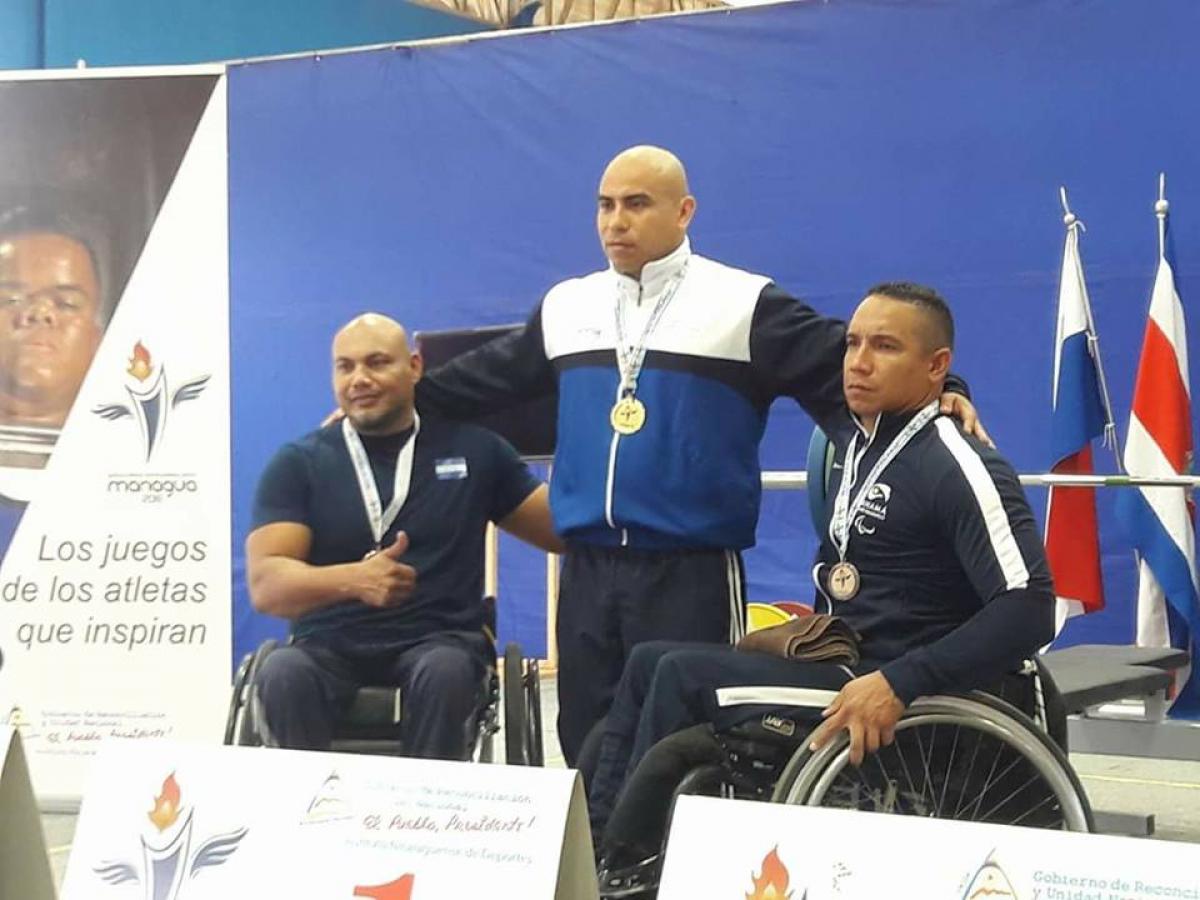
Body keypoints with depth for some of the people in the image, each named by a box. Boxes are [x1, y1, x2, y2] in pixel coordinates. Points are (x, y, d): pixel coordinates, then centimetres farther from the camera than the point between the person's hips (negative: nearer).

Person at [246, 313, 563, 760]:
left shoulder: (471, 450, 12)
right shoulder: (298, 464, 8)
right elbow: (265, 584, -5)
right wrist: (354, 580, -24)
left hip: (439, 640, 0)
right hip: (329, 648, 0)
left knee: (443, 673, -35)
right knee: (283, 676, -33)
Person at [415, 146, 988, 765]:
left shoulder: (743, 305, -3)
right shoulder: (566, 306, 13)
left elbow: (842, 367, -8)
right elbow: (488, 378, 25)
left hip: (693, 575, -5)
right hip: (587, 573, 5)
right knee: (587, 745, 11)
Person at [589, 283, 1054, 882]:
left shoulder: (957, 467, -16)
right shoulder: (853, 440, 10)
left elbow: (1028, 608, -25)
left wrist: (898, 685, -30)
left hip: (902, 701, -9)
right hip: (840, 664, 9)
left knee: (682, 676, -17)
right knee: (649, 660, 5)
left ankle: (622, 868, -4)